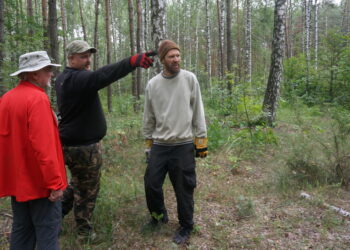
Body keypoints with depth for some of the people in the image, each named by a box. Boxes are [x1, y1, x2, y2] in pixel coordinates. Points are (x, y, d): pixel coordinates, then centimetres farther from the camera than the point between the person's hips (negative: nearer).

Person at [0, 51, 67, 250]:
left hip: (17, 180, 8)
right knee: (47, 233, 2)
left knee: (22, 230, 18)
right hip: (40, 181, -8)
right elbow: (44, 145, -24)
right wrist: (55, 182, -20)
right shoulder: (38, 98, -18)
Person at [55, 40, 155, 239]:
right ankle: (84, 230, 25)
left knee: (78, 184, 28)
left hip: (74, 143, 10)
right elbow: (101, 76, -40)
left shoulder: (65, 79, 12)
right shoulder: (76, 78, -22)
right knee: (87, 190, 8)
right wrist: (133, 62, -51)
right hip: (84, 147, -10)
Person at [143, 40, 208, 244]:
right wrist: (148, 143, 12)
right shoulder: (152, 85, 2)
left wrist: (201, 140, -1)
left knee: (184, 190, 6)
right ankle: (159, 215, 37)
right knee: (152, 185, 8)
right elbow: (149, 118, 10)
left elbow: (198, 112, -1)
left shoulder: (190, 79, -4)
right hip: (159, 146, 3)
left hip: (184, 146, -2)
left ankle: (186, 227, 28)